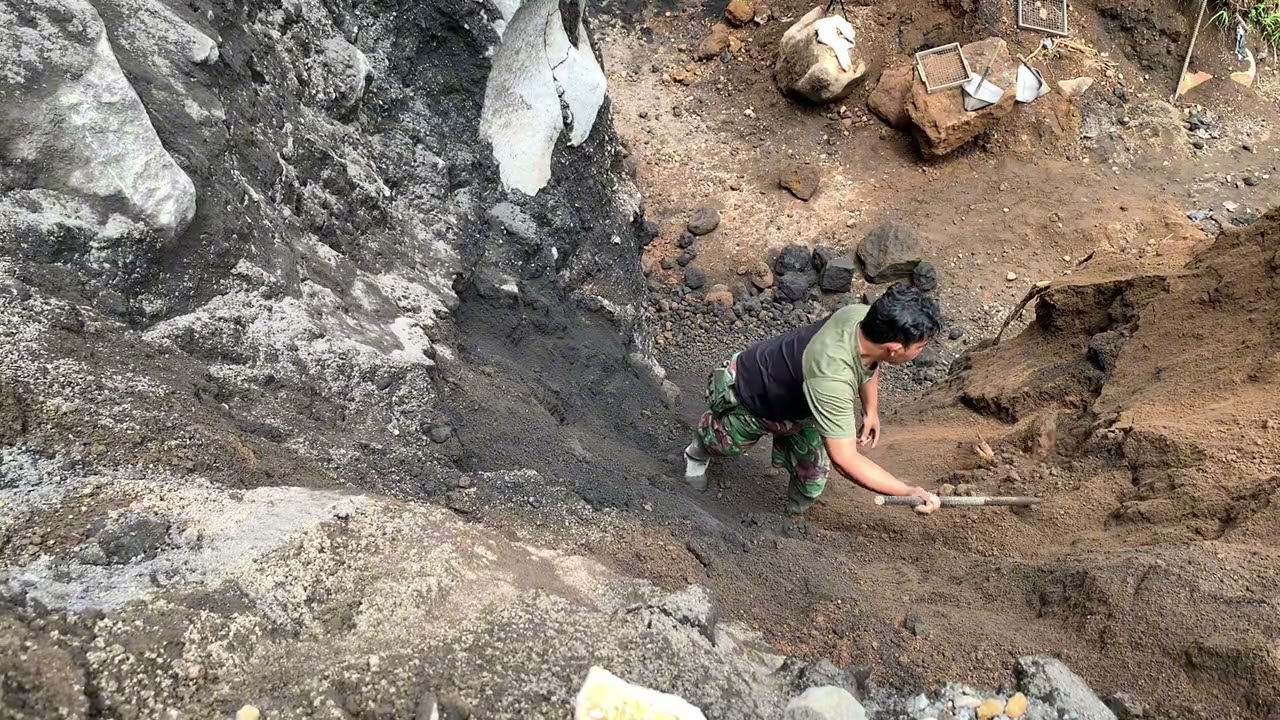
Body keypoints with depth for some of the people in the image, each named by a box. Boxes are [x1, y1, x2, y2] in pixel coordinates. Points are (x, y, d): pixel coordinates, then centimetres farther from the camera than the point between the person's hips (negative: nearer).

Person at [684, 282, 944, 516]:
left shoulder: (863, 315, -27)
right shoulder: (831, 378, -50)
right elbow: (844, 459, -47)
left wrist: (871, 411, -6)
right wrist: (910, 492, -41)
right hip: (745, 397, -6)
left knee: (814, 475, 2)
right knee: (725, 445, 26)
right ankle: (699, 451, 60)